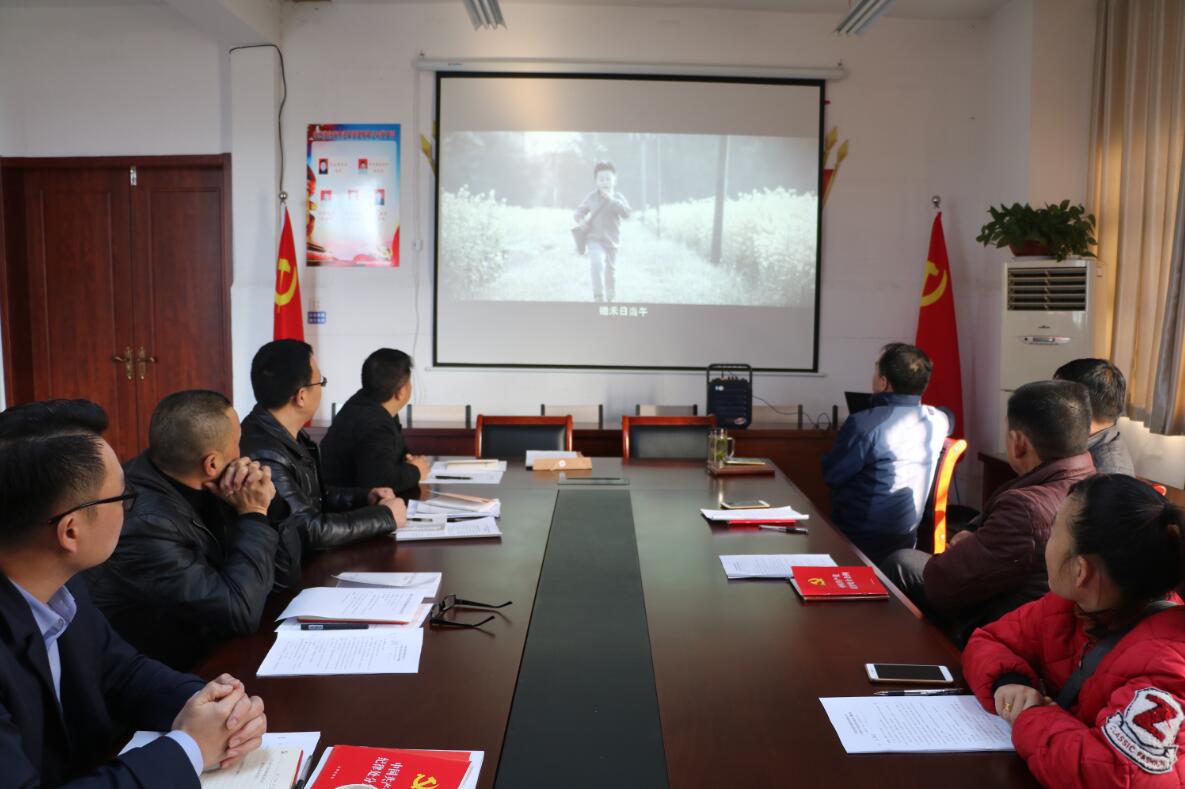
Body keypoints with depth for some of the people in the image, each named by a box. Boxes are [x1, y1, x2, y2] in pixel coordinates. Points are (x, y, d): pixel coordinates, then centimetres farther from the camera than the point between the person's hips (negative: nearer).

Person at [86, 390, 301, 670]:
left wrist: (262, 504, -15)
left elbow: (287, 574, 1)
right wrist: (254, 515, -17)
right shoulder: (143, 524, -27)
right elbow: (239, 613, -25)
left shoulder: (194, 488, -5)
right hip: (173, 676, -7)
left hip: (211, 650, 7)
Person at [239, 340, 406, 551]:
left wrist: (364, 497, 4)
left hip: (307, 554, 8)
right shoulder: (264, 458, -25)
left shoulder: (290, 434, 6)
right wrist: (386, 516, -16)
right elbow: (311, 531, -26)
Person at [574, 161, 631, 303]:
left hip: (612, 241, 2)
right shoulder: (591, 197, -1)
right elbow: (580, 210, 13)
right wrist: (580, 219, -9)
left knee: (610, 270, 16)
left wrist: (612, 200, -28)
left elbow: (626, 213, -21)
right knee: (597, 263, -29)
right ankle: (599, 296, -28)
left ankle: (609, 298, 39)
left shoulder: (618, 197, -3)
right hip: (595, 239, -2)